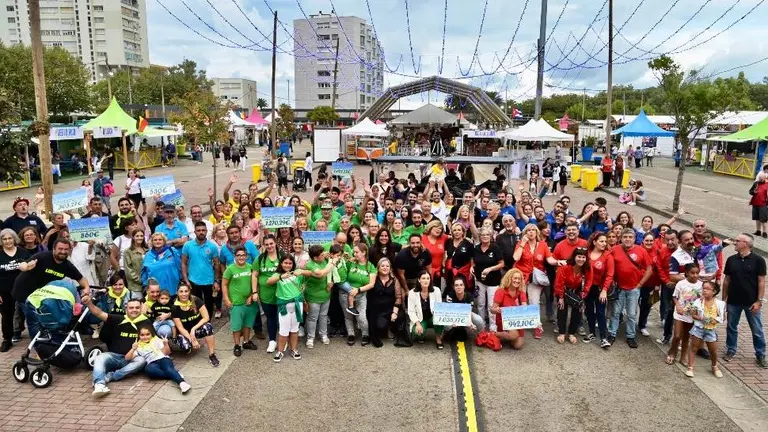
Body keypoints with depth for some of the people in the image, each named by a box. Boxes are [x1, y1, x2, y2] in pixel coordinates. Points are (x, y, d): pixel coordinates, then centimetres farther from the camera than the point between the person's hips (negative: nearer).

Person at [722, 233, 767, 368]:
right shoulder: (731, 259, 1)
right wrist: (724, 299, 6)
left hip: (751, 302, -3)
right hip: (733, 301, 3)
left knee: (757, 330, 8)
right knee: (731, 327, 13)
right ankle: (731, 351, 26)